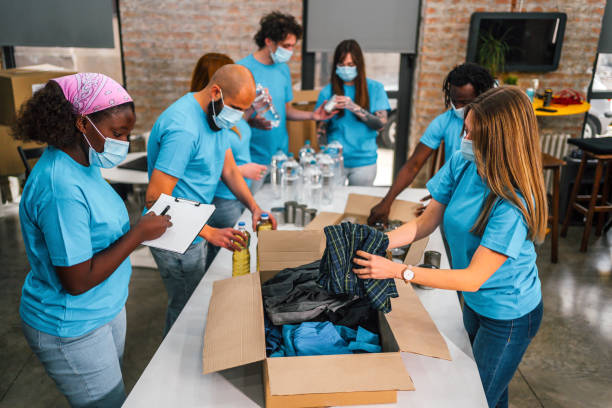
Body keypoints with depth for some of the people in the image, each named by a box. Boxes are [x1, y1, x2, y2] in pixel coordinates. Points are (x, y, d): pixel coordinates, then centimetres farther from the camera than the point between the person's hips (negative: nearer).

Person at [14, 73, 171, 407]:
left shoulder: (85, 163, -2)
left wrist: (143, 227, -4)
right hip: (72, 329, -9)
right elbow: (77, 281, -27)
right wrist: (139, 233, -23)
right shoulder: (61, 187, -31)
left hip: (106, 307, 9)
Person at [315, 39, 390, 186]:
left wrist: (354, 107, -21)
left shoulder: (375, 88, 0)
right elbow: (321, 128, -1)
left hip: (364, 161, 1)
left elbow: (380, 123, -8)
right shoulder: (328, 91, 0)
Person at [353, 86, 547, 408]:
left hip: (508, 316, -6)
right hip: (474, 301, 6)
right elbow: (425, 222, -6)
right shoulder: (461, 164, -14)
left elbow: (473, 278, -30)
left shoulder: (514, 204, -34)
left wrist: (397, 271, -33)